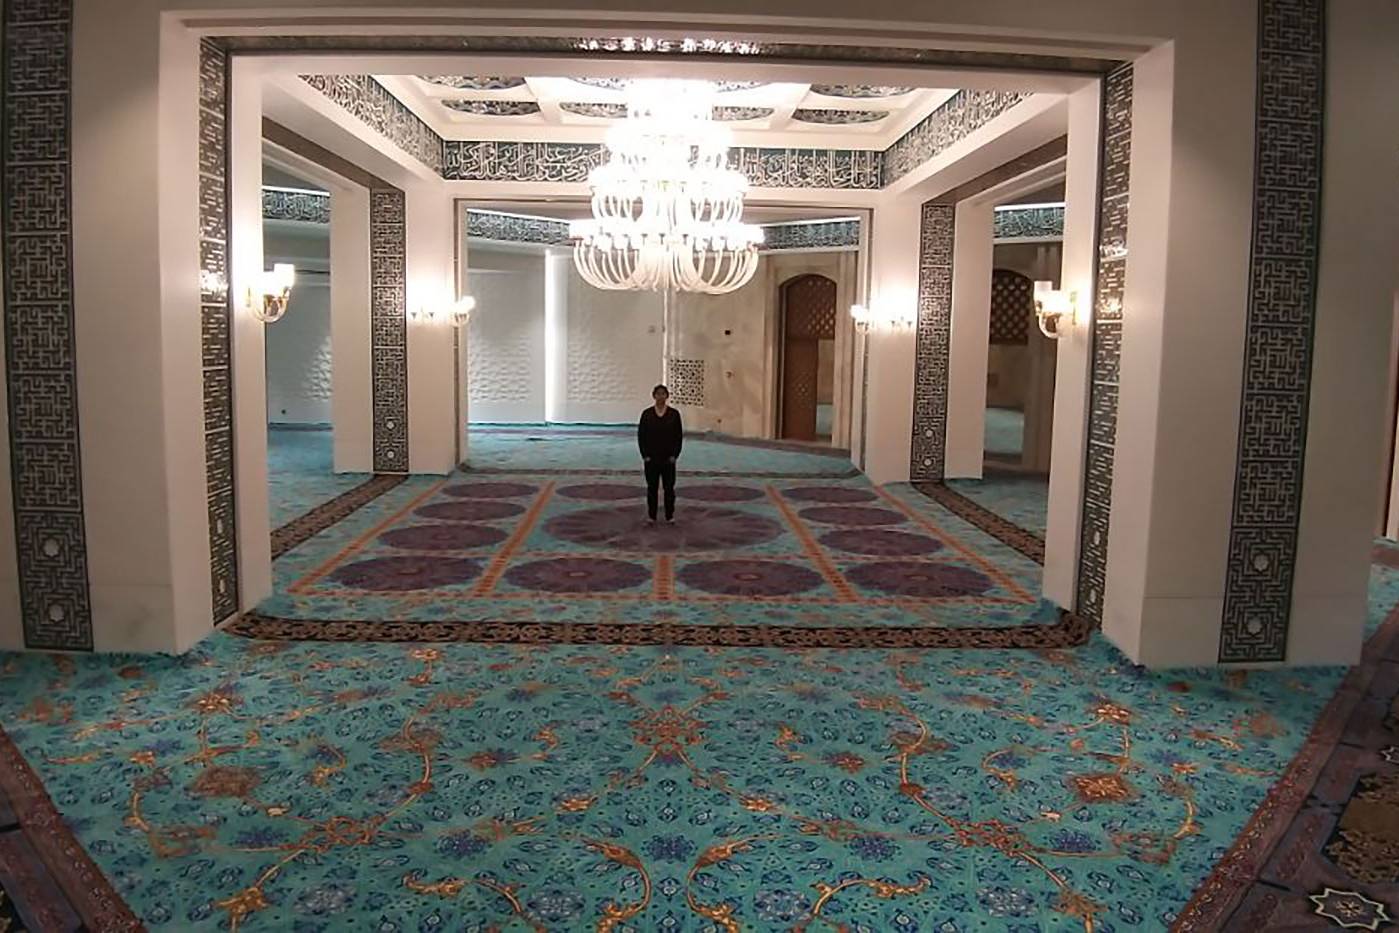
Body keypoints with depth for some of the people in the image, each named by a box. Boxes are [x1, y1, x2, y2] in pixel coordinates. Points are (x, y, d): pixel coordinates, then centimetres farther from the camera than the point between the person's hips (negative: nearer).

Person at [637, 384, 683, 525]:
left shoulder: (674, 414, -1)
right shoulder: (647, 414, 0)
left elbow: (679, 435, 1)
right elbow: (641, 435, 2)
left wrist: (675, 455, -5)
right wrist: (645, 455, -5)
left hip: (668, 458, 0)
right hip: (651, 458, 0)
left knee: (669, 487, 4)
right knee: (651, 487, 6)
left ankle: (670, 516, 13)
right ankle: (651, 516, 14)